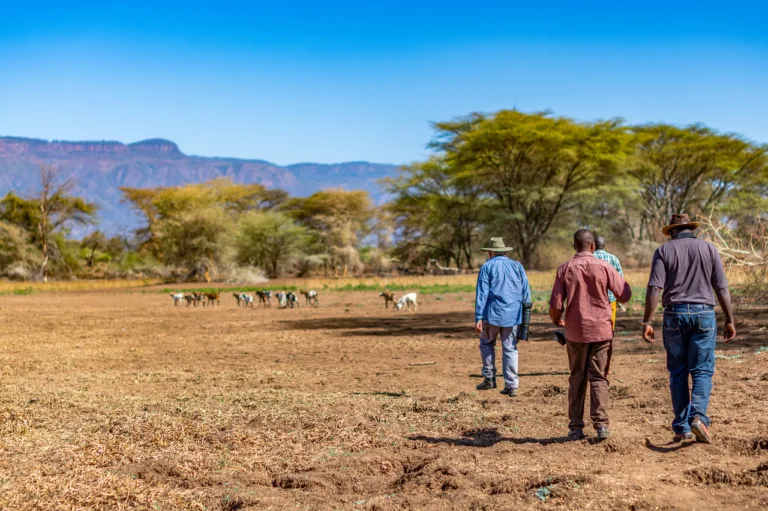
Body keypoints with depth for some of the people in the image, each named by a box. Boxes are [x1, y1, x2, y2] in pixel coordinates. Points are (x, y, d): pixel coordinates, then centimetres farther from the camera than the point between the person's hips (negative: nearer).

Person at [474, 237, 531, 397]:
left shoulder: (487, 266, 1)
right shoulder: (518, 266, 13)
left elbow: (482, 294, -6)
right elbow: (526, 294, 10)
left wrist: (478, 318, -8)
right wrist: (525, 315, 15)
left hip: (493, 313, -3)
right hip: (513, 314, 3)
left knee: (487, 343, 17)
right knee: (510, 349, 7)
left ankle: (489, 378, 14)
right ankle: (512, 386, 5)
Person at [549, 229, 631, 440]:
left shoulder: (565, 269, -3)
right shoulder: (604, 267, -5)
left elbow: (555, 305, -5)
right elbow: (625, 295, -2)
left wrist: (556, 320, 16)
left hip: (575, 332, 1)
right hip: (601, 330, -1)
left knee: (577, 378, 10)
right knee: (598, 377, 6)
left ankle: (575, 427, 10)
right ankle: (601, 423, -5)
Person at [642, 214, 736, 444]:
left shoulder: (664, 250, 3)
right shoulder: (708, 249, 6)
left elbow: (654, 289, -7)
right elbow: (722, 288, 2)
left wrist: (647, 322, -7)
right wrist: (730, 320, 6)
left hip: (675, 315, 0)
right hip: (703, 313, 0)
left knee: (678, 373, 7)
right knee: (702, 371, 3)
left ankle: (682, 429, 8)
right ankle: (698, 416, -18)